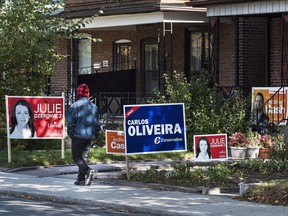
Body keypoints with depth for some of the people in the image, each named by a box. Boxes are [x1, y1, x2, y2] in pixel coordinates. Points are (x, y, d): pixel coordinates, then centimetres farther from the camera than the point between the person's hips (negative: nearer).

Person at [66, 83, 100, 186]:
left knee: (76, 156, 1)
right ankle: (81, 179, 8)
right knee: (84, 156, 12)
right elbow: (97, 123, 13)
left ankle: (87, 170, -24)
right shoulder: (94, 106, 12)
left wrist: (70, 133, -1)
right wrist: (95, 135, 18)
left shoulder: (75, 105, -7)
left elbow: (70, 121, -11)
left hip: (78, 135, -5)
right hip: (90, 136, 5)